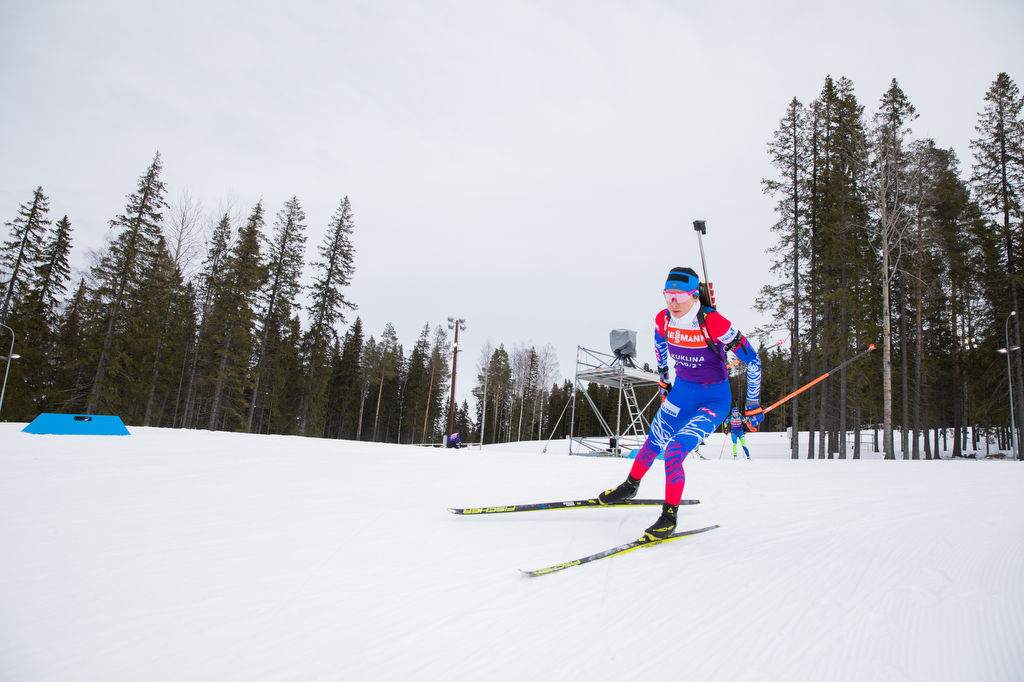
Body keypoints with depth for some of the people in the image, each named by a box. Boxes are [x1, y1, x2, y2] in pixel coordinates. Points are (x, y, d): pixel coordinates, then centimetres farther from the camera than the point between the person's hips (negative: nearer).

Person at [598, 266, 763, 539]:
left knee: (674, 452, -18)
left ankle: (669, 518, -1)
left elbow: (752, 359, -18)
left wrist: (753, 405, -11)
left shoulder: (713, 322, -28)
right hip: (681, 390, 5)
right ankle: (630, 486, 40)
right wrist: (663, 378, 22)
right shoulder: (663, 319, -12)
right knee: (653, 443, 12)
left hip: (714, 399, -5)